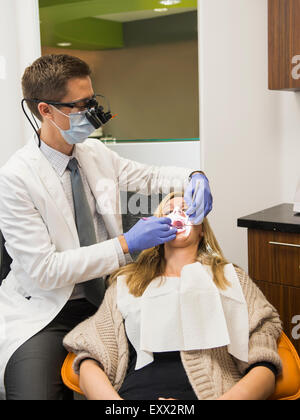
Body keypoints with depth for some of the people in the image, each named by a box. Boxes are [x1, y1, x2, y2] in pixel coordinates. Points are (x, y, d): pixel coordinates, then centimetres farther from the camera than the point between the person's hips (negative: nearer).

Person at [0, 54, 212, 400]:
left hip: (102, 298, 6)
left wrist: (194, 176, -7)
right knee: (35, 393, -27)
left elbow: (151, 178, 15)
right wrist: (125, 245, -23)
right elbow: (43, 271, -20)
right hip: (45, 312, -5)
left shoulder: (95, 153, 1)